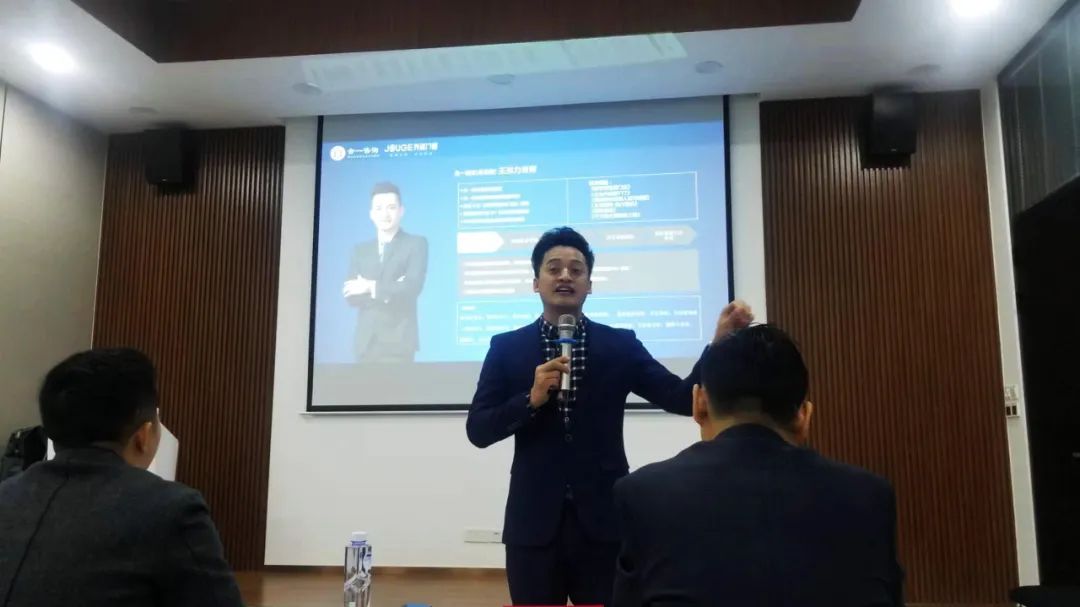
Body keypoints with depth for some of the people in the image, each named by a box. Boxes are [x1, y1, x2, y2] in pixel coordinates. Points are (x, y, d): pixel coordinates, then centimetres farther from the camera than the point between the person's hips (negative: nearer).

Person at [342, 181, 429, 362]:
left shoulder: (416, 243, 5)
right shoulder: (360, 250, 16)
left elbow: (413, 287, -10)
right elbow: (351, 296, 4)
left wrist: (371, 287, -5)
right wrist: (391, 290, -11)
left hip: (398, 341, -4)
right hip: (366, 342, 4)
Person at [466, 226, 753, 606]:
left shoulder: (620, 345, 3)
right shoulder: (506, 347, 2)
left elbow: (683, 399, -5)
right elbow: (477, 430, -2)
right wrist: (532, 399, -18)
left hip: (604, 522, 0)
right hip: (534, 524, 0)